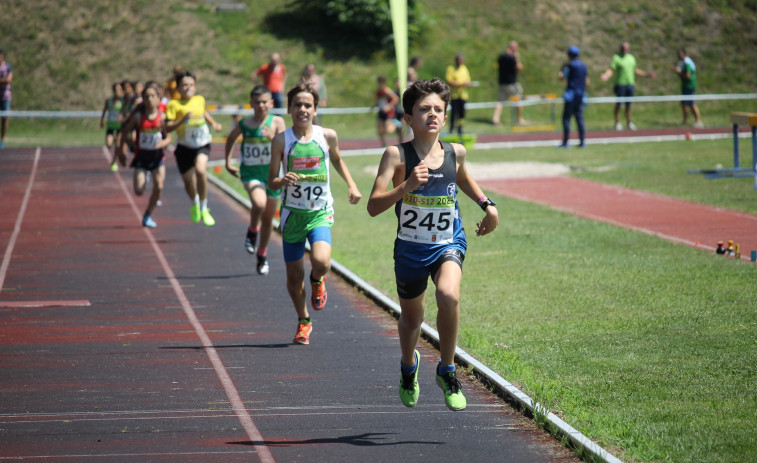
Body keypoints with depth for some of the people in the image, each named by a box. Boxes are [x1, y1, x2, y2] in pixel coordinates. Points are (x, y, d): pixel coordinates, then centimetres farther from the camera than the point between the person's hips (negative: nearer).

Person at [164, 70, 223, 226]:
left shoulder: (200, 100, 2)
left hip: (202, 144, 1)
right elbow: (168, 128, -17)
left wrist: (213, 123, 16)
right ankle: (195, 204, 43)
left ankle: (204, 208, -11)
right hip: (184, 147, -1)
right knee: (188, 182, 7)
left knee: (200, 170, -26)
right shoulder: (174, 105, -10)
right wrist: (183, 120, -29)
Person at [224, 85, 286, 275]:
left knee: (268, 218, 12)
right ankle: (252, 231, 1)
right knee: (259, 203, -30)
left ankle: (262, 256, 32)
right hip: (250, 172, -1)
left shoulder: (277, 122, -7)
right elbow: (231, 139, 18)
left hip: (271, 172, 1)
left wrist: (273, 138, -37)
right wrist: (228, 162, 16)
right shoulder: (244, 124, -2)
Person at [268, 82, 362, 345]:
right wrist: (283, 181, -26)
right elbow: (272, 181, -5)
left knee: (320, 261, -25)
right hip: (293, 213, 0)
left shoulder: (328, 136, -1)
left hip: (320, 212, 0)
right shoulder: (281, 141, -5)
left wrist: (351, 185, 10)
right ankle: (303, 322, 31)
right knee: (294, 274, 7)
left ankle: (317, 282, 14)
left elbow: (337, 160, 20)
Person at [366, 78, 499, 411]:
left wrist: (488, 205, 16)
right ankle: (408, 366, 54)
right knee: (411, 318, 19)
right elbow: (373, 206, -23)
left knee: (449, 296, -30)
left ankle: (447, 371, -8)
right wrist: (406, 187, -35)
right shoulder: (397, 155, -14)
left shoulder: (455, 153, -3)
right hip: (410, 247, 0)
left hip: (448, 244, 1)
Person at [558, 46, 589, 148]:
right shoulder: (583, 65, 13)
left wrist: (562, 68, 5)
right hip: (581, 95, 7)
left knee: (566, 118, -5)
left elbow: (561, 76, -14)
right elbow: (587, 81, 16)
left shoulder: (570, 65, -9)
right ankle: (582, 141, 4)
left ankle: (565, 142, -9)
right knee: (579, 118, 9)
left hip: (571, 94, -7)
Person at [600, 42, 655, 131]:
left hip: (631, 83, 5)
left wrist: (646, 74, 26)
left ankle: (629, 122, 17)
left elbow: (635, 70, 24)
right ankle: (617, 122, 5)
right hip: (620, 84, -5)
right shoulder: (616, 58, -3)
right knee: (618, 104, -2)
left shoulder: (631, 58, 14)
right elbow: (611, 70, -9)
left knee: (628, 104, 9)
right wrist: (606, 75, -29)